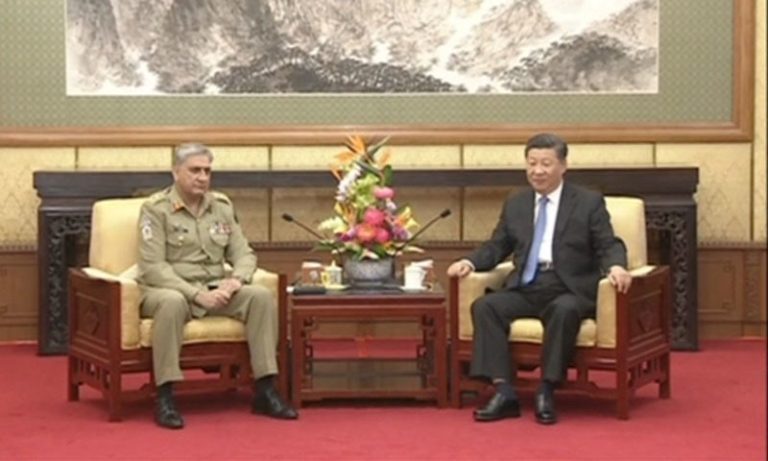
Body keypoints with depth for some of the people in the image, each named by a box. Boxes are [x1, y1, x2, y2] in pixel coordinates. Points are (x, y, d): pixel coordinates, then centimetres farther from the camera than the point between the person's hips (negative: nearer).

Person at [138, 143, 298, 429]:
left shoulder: (222, 206, 10)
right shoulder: (155, 209, -7)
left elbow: (244, 253, 10)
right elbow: (153, 267, -15)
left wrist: (236, 280, -14)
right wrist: (197, 294, -24)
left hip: (215, 289, 5)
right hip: (169, 289, -5)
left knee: (261, 296, -20)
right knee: (172, 303, -40)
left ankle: (265, 392, -17)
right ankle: (165, 398, -34)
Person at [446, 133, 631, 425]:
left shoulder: (589, 203, 7)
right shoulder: (515, 205, 19)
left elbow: (609, 246, 0)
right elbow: (496, 247, 19)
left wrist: (615, 267, -24)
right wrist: (470, 262, -2)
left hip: (570, 290, -4)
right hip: (525, 288, 4)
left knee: (564, 310, -38)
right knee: (484, 306, -24)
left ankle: (546, 392, -28)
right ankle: (503, 392, -29)